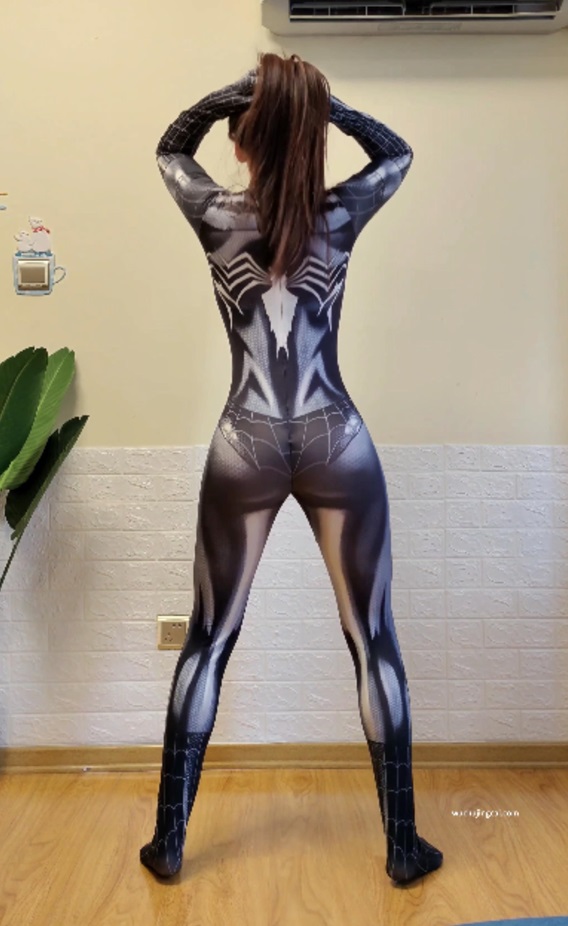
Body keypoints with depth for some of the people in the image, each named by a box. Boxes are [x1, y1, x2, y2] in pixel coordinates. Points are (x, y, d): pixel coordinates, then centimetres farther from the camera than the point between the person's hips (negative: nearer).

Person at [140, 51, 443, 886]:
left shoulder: (216, 218, -1)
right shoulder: (341, 217, -1)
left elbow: (170, 147, 22)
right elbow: (397, 152, 21)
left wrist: (233, 93, 7)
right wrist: (323, 100, 8)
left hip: (244, 447, 1)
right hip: (337, 445, 0)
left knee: (209, 641, 12)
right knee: (373, 641, 9)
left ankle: (169, 841, 25)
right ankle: (403, 846, 22)